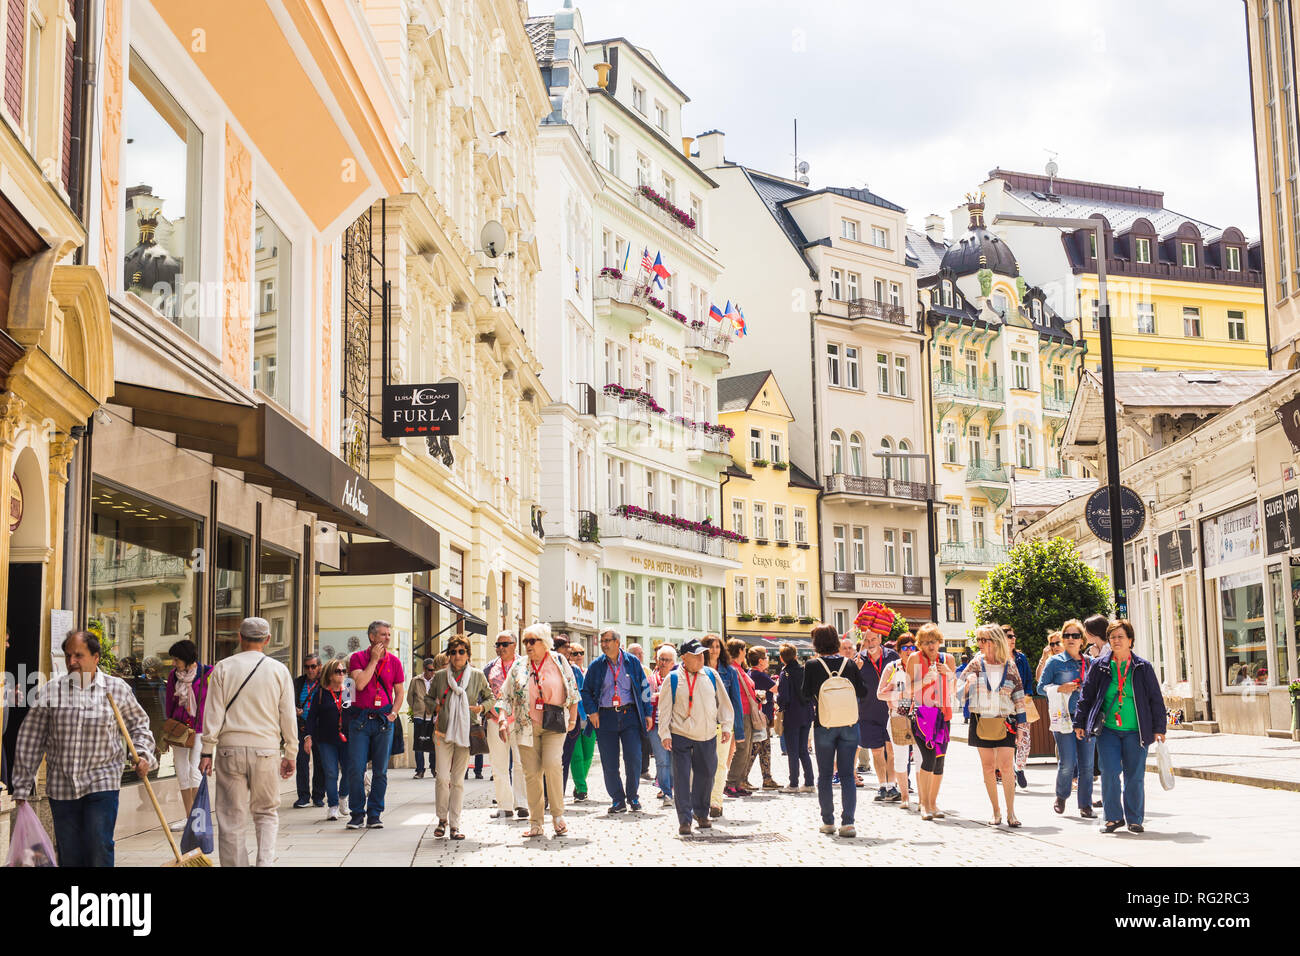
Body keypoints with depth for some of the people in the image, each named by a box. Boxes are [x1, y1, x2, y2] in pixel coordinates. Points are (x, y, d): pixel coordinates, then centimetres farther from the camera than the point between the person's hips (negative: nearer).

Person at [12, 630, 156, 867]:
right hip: (61, 785, 1)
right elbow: (30, 741, 5)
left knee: (100, 849, -7)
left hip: (102, 784, -1)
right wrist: (23, 787, 5)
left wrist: (143, 754, 0)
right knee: (68, 855, 8)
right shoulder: (49, 691, 0)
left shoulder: (117, 689, 1)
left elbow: (138, 723, 16)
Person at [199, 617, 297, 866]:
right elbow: (288, 717, 5)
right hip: (266, 750, 1)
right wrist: (290, 755, 12)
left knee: (232, 817, 5)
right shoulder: (279, 670, 4)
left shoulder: (223, 668, 2)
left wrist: (207, 752, 3)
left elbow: (213, 713, -1)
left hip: (230, 749, 0)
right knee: (267, 813, 12)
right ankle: (265, 861, -3)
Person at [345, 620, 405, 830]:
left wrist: (393, 713, 1)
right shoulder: (358, 658, 1)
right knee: (356, 768, -5)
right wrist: (374, 659, -11)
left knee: (380, 771, 3)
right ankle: (357, 813, 6)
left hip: (384, 720, 2)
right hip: (360, 719, -2)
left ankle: (375, 814, 11)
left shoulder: (394, 661, 8)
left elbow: (400, 692, 15)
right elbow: (360, 683, -15)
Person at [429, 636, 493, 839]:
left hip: (466, 733, 0)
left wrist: (482, 707, -3)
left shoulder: (477, 676, 5)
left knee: (458, 780, 2)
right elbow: (429, 698, 19)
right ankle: (442, 819, 12)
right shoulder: (440, 676, 5)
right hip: (444, 731, 0)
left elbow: (491, 698, 16)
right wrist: (436, 707, 0)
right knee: (443, 777, -8)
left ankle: (455, 824, 9)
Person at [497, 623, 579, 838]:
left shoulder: (559, 662, 3)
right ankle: (535, 822, 8)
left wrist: (573, 718, 6)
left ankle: (558, 816, -3)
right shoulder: (518, 666, 7)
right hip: (526, 726, 2)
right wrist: (503, 719, -5)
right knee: (531, 772, -1)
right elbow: (505, 697, 8)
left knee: (552, 765, -18)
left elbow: (572, 691, 9)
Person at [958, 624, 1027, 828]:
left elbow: (1019, 696, 8)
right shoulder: (976, 664, 4)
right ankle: (996, 812, 13)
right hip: (981, 722, 1)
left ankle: (1011, 812, -3)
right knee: (988, 767, 4)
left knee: (1006, 767, -10)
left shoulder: (1010, 666, 4)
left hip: (1005, 722, -1)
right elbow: (958, 692, 8)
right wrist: (968, 684, -13)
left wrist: (1021, 724, 5)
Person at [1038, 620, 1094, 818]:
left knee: (1087, 763, 0)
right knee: (1067, 762, -8)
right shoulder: (1054, 662, 3)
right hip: (1063, 718, -3)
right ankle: (1061, 796, 17)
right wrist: (1060, 688, -12)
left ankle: (1085, 805, 10)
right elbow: (1041, 687, 3)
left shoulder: (1090, 663, 12)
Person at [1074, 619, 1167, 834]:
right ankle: (1113, 817, 8)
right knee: (1109, 773, -6)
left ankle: (1134, 819, 17)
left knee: (1135, 776, 2)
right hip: (1107, 729, 0)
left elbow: (1156, 699, 7)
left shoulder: (1143, 667, 4)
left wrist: (1158, 728, 4)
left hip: (1136, 731, 0)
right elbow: (1086, 696, 11)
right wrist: (1079, 723, 10)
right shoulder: (1099, 666, 5)